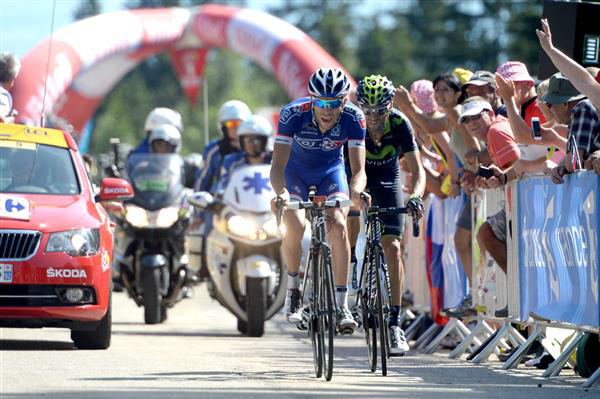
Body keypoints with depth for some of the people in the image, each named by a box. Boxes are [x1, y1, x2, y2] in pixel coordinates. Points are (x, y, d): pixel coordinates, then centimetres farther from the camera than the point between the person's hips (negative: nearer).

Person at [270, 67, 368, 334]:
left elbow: (358, 169, -33)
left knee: (339, 226, -22)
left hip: (330, 172, 1)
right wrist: (280, 192, -57)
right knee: (296, 225, -26)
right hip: (296, 170, -1)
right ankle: (293, 289, -1)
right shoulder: (293, 114, -33)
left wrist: (356, 191, -56)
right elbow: (278, 164, -36)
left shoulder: (353, 119, -29)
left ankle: (342, 306, -17)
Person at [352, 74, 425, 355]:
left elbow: (417, 169, -27)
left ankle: (394, 322, -9)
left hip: (388, 181, -1)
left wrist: (415, 197, -47)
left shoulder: (399, 124, -26)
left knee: (392, 247, -11)